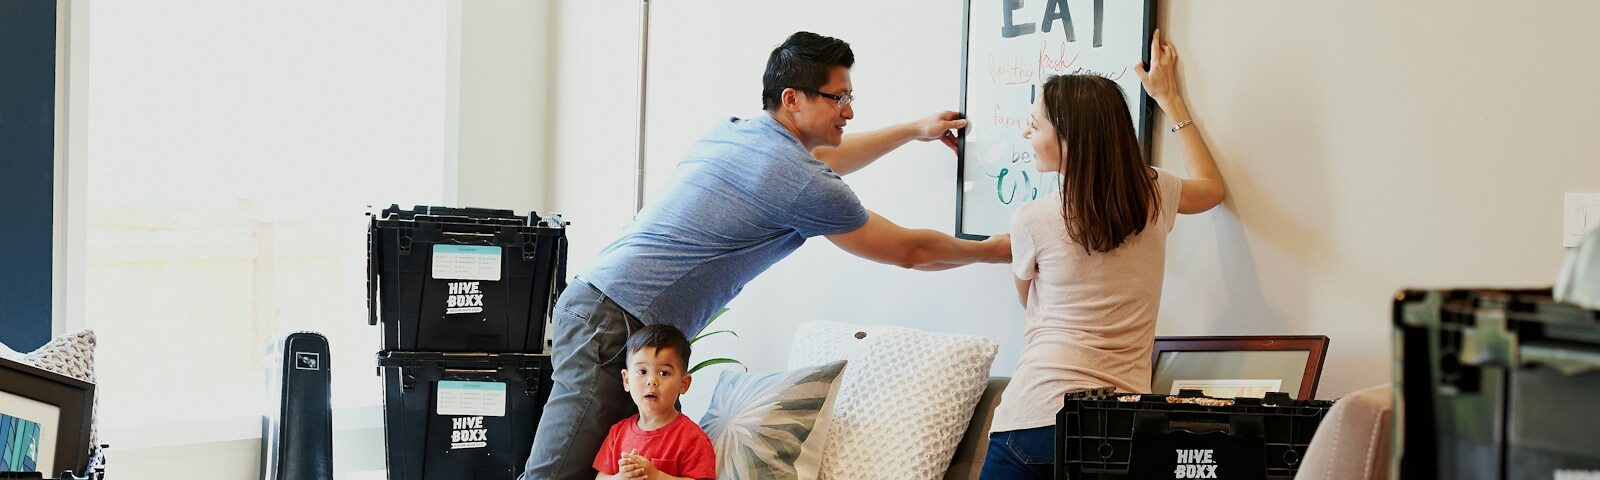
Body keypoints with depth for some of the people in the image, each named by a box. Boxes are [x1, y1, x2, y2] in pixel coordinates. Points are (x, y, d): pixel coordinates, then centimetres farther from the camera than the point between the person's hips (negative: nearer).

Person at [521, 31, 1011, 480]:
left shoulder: (731, 132, 16)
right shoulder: (804, 185, -10)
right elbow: (909, 251, 4)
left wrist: (914, 130, 45)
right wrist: (993, 250, 20)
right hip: (619, 325, -9)